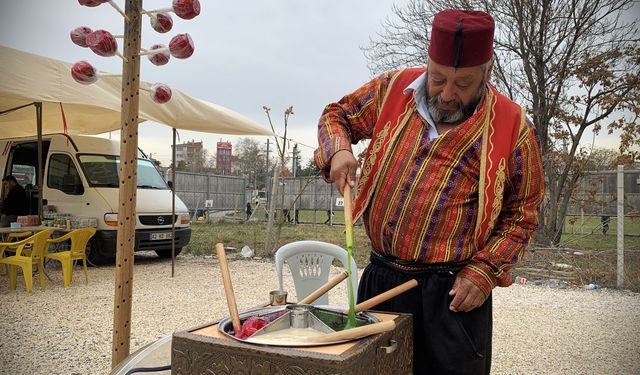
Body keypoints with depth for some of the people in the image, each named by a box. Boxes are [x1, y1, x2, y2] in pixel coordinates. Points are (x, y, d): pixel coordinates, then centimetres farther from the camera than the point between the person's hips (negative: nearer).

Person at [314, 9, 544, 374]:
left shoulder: (514, 127, -7)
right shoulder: (393, 90, 0)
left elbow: (522, 212, 0)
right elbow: (338, 114, 14)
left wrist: (484, 272, -11)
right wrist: (338, 151, -8)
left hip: (451, 294, -3)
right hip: (380, 279, 4)